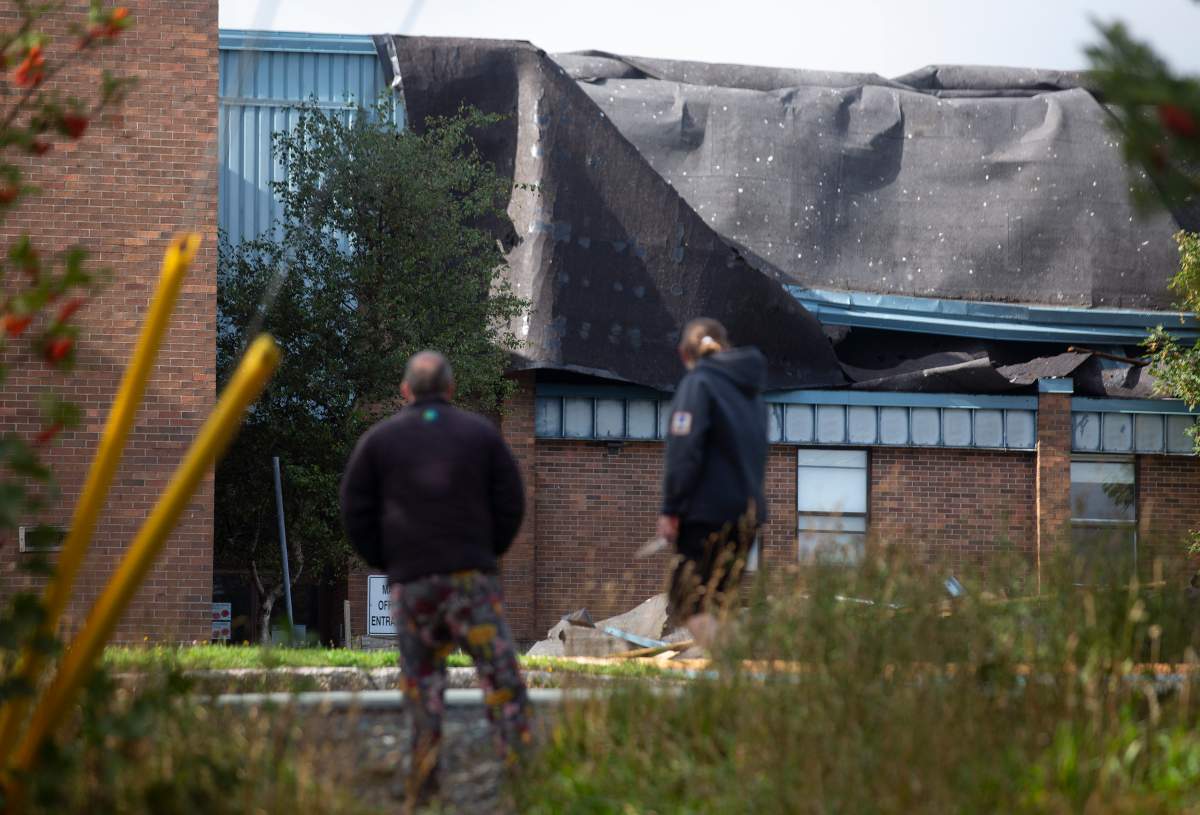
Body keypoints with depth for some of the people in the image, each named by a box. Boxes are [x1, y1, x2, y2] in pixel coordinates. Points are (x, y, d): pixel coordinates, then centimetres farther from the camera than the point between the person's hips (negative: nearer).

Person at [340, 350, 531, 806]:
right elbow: (511, 504, 6)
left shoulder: (379, 439, 6)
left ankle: (421, 793, 4)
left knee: (421, 686, 7)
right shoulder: (481, 433, 7)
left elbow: (356, 512, 5)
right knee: (502, 678, -1)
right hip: (472, 576, -1)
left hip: (410, 581, 1)